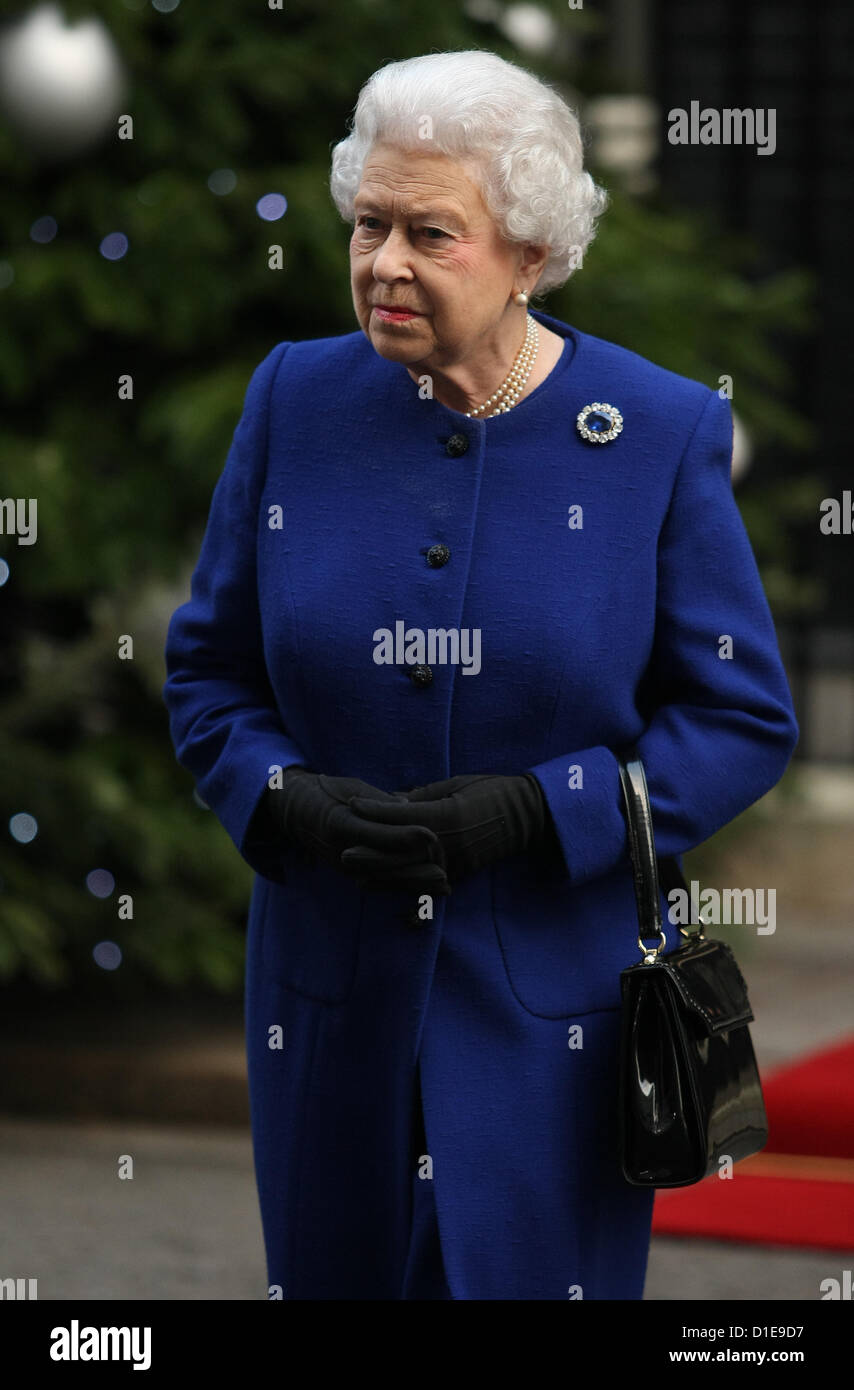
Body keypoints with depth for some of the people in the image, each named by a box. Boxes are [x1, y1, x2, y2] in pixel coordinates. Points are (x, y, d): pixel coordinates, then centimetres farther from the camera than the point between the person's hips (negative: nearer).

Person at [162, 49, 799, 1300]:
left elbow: (745, 717, -3)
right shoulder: (295, 401, 0)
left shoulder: (661, 434, -7)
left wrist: (538, 812, -17)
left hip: (558, 1009, -2)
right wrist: (290, 801, -12)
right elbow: (208, 669, 8)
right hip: (333, 997, 3)